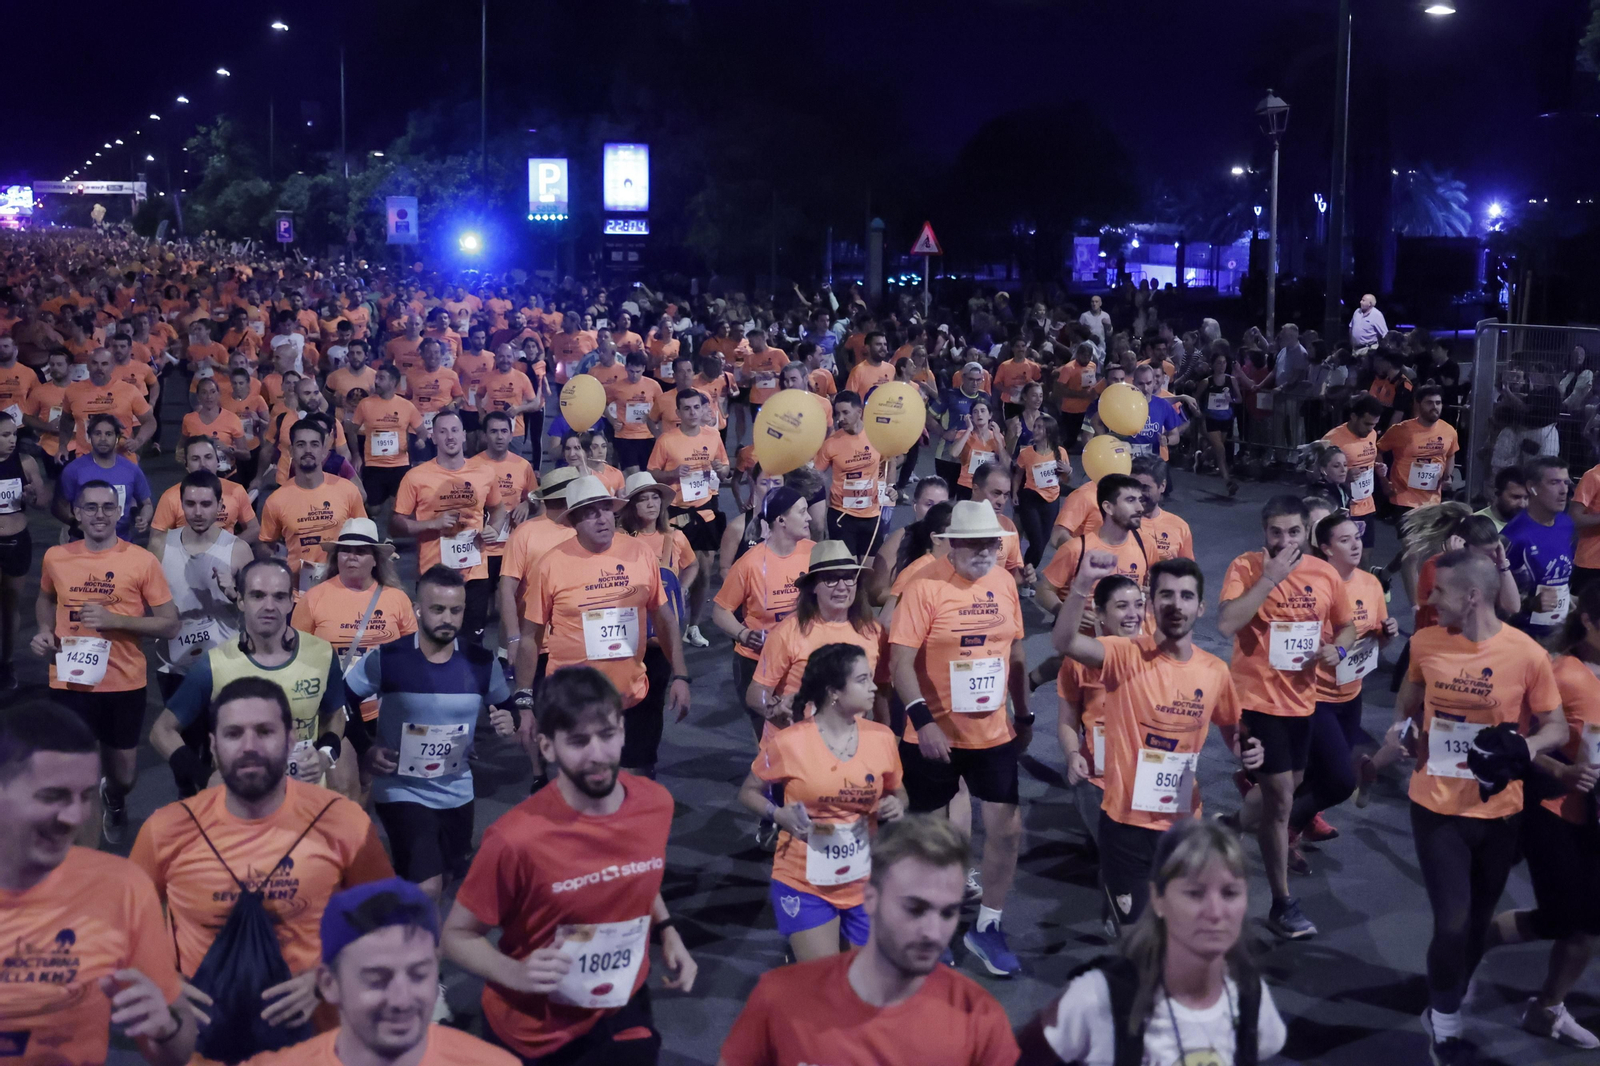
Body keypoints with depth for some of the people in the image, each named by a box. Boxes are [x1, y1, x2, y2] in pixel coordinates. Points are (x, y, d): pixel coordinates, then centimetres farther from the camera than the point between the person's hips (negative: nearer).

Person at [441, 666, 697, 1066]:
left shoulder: (656, 803, -12)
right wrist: (516, 974, -30)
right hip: (533, 1030, -3)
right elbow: (456, 935, -15)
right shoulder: (516, 838, -27)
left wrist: (667, 931, -3)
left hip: (622, 1011, 3)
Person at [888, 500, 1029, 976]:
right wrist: (922, 720, -30)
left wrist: (1025, 717, 16)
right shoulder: (925, 588, -15)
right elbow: (901, 661, -20)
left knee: (1007, 829, 5)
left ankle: (987, 927, 24)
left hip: (993, 735, 5)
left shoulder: (1004, 583, 2)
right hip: (934, 737, -4)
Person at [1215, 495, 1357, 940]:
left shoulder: (1325, 573, 1)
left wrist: (1338, 648, -7)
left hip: (1302, 698, 6)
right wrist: (1270, 577, -26)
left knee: (1282, 787, 22)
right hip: (1258, 699, -6)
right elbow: (1226, 625, -27)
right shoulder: (1246, 567, -13)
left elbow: (1346, 626, 16)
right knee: (1280, 800, -3)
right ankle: (1282, 904, 9)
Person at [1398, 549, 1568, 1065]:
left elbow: (1557, 727, -6)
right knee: (1453, 922, -5)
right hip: (1436, 805, 0)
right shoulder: (1425, 643, -7)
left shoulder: (1527, 654, -15)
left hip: (1499, 810, 0)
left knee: (1477, 921, 17)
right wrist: (1404, 733, 1)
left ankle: (1443, 1011, 43)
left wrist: (1526, 747, -24)